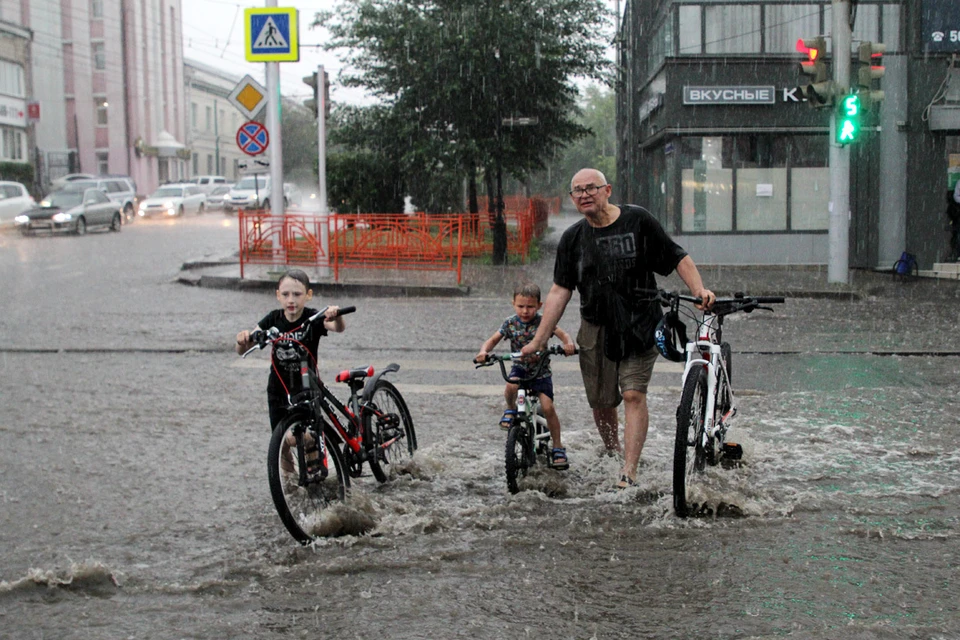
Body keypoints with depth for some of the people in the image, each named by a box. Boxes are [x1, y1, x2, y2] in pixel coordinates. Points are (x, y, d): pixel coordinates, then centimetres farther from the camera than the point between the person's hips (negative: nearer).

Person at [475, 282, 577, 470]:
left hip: (541, 369, -1)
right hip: (519, 367, 1)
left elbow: (563, 334, -18)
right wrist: (484, 351, -26)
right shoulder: (510, 323, -4)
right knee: (511, 386, -33)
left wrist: (569, 344, -41)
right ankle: (511, 409, 2)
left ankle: (558, 447, 3)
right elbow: (494, 339, -5)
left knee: (548, 407, -13)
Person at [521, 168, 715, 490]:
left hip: (639, 325, -3)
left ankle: (629, 472, -15)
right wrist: (538, 340, 2)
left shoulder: (638, 220, -3)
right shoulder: (572, 238, 5)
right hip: (596, 328, 3)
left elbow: (678, 258, 1)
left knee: (634, 394, -14)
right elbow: (560, 291, 6)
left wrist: (700, 290, -16)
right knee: (601, 403, 5)